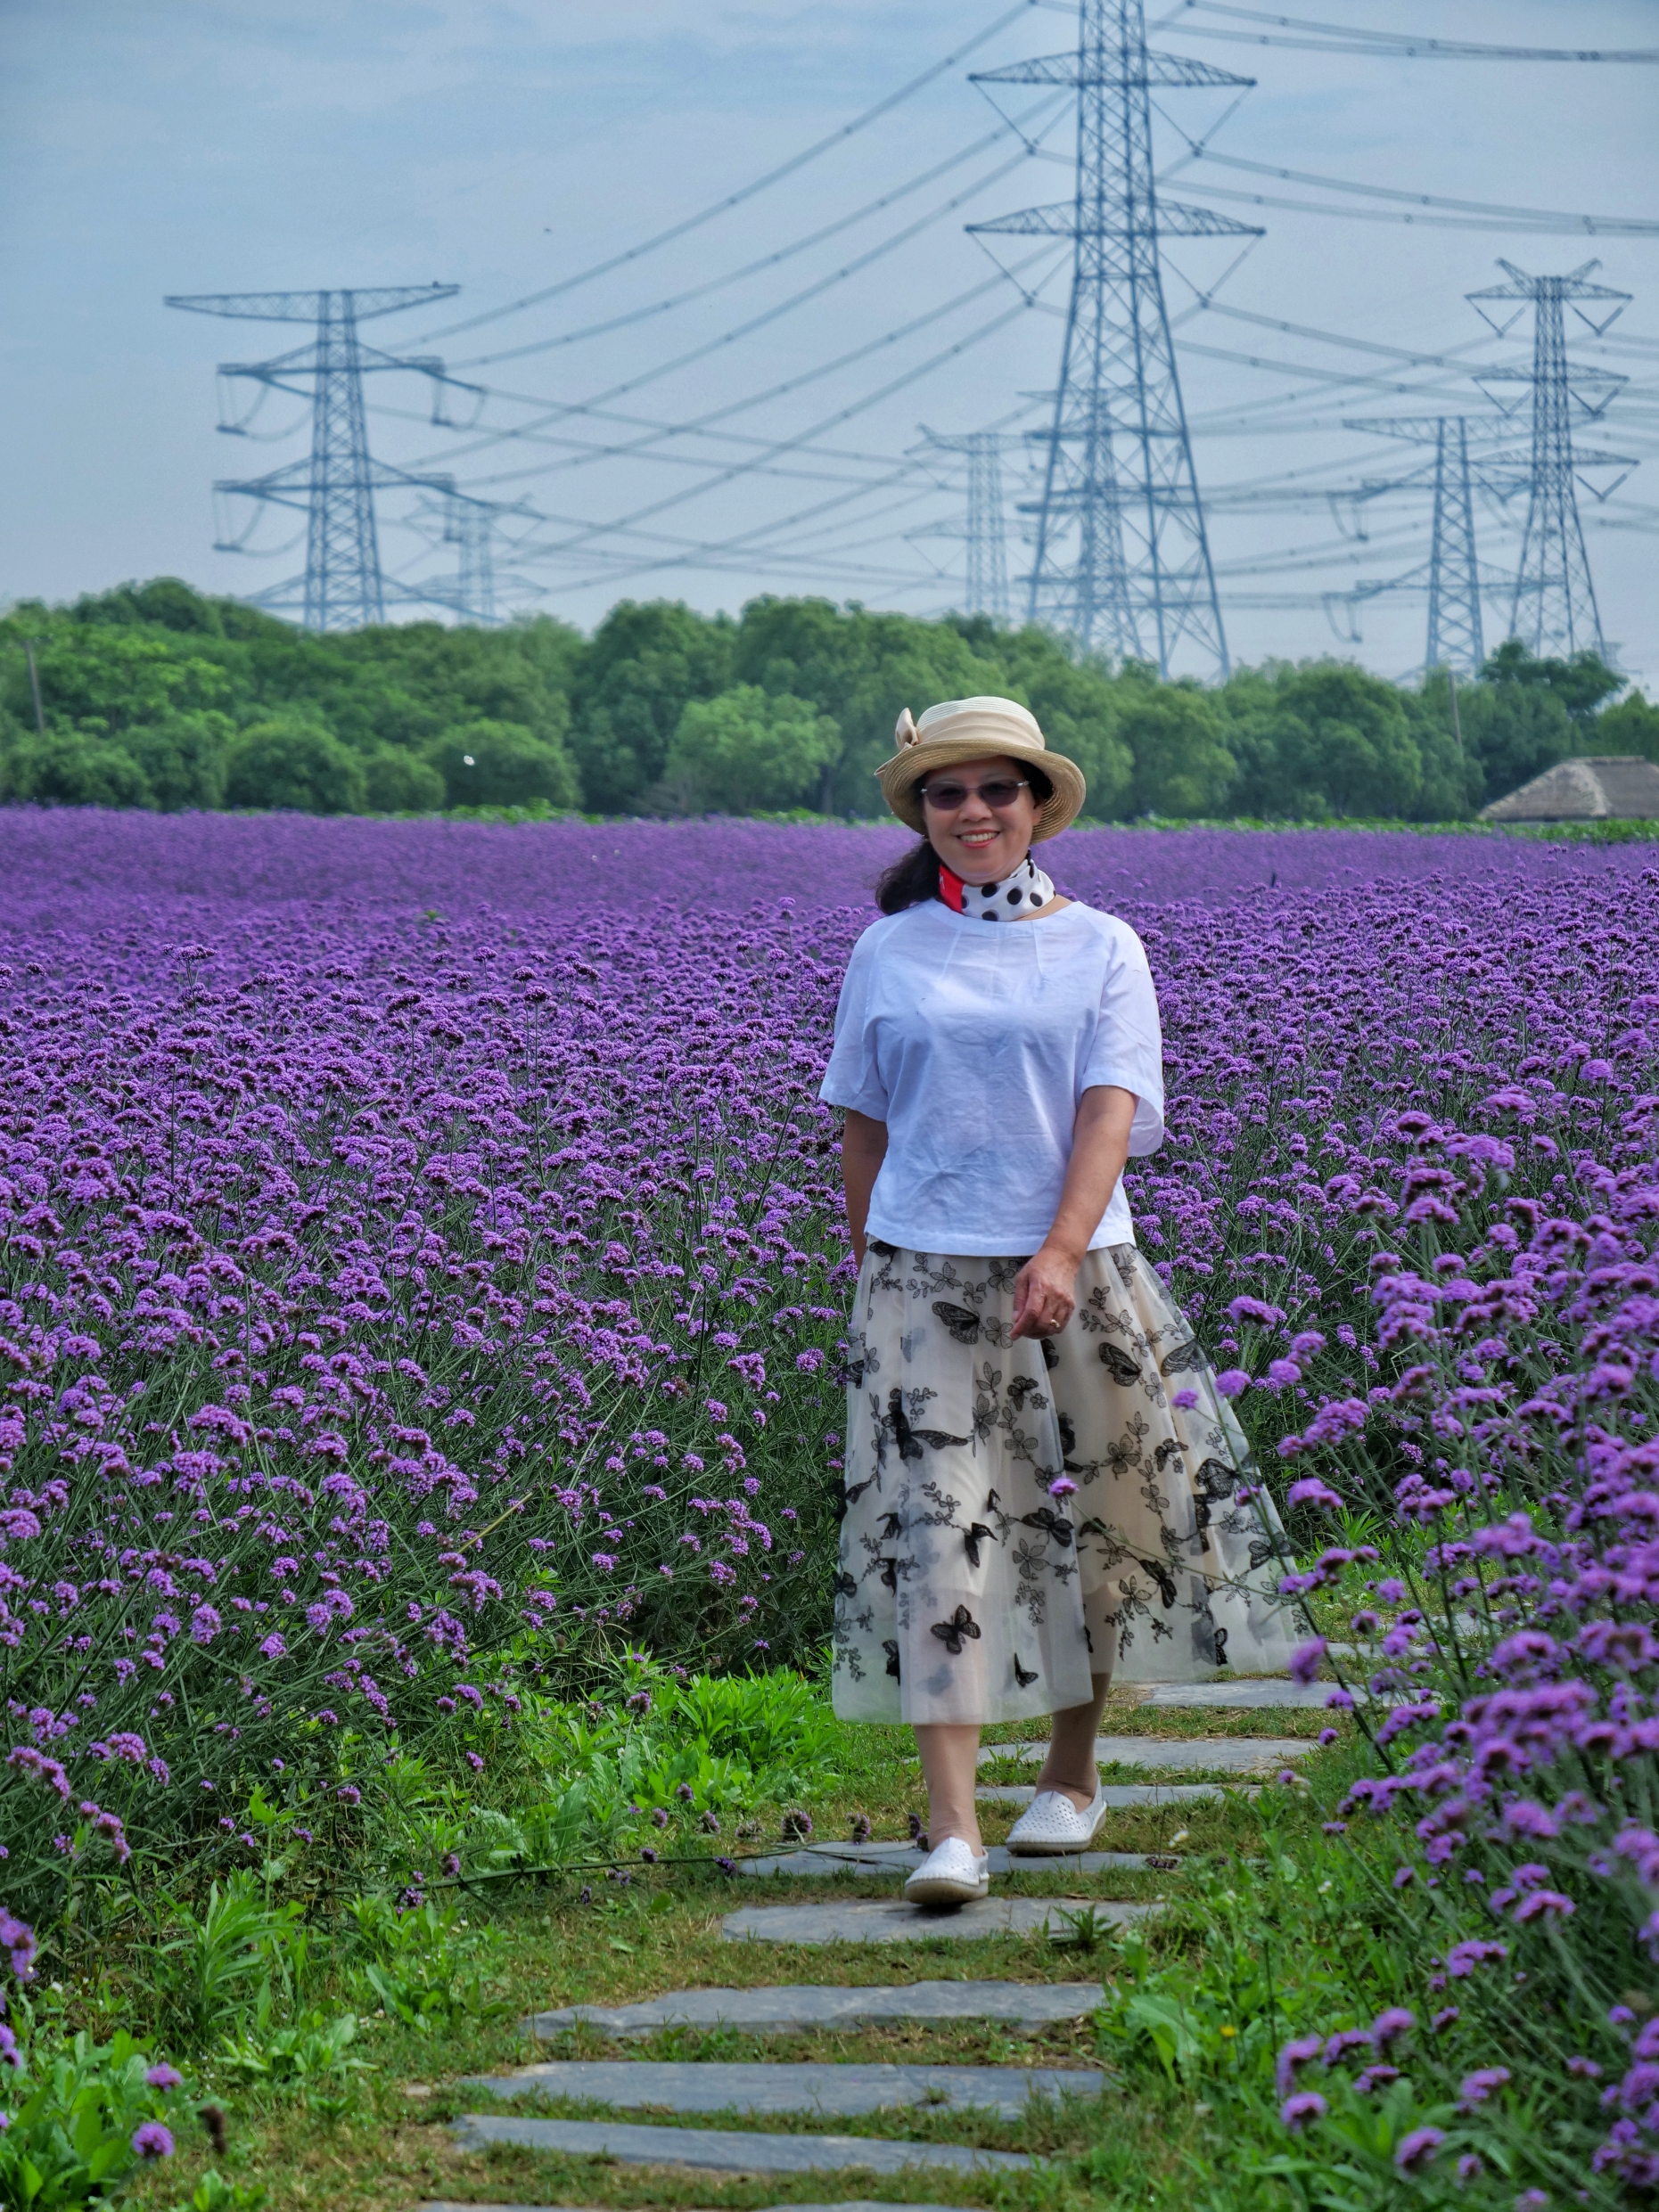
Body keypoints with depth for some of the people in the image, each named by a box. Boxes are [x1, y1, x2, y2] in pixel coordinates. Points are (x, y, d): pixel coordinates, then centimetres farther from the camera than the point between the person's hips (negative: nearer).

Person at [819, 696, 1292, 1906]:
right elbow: (864, 1124, 14)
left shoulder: (1101, 947, 3)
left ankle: (1072, 1776, 30)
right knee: (937, 1528, -11)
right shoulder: (888, 953, 7)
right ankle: (952, 1828, -16)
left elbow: (1112, 1111, -8)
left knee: (1095, 1511, 8)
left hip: (1081, 1267, 1)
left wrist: (1064, 1252, -21)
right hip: (925, 1270, 0)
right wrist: (870, 1272, 12)